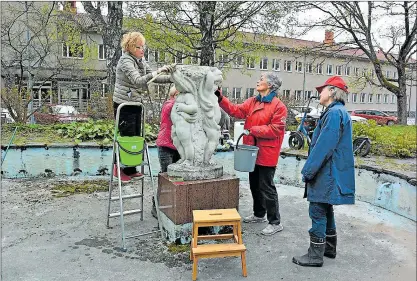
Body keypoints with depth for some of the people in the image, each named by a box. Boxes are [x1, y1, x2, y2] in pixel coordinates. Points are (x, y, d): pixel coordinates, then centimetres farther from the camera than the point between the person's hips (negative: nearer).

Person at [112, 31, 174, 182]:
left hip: (135, 104, 8)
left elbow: (153, 78, 8)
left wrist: (172, 78, -6)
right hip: (124, 106, -8)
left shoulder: (141, 61, 9)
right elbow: (138, 81, -31)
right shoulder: (126, 61, -17)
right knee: (128, 138, -2)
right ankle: (119, 168, 18)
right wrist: (157, 71, -38)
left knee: (136, 137, 11)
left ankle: (130, 169, 23)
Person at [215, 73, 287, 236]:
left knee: (267, 187, -2)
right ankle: (259, 214, 37)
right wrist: (221, 99, -6)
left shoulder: (279, 106, -12)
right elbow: (237, 111, 2)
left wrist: (253, 130, -20)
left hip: (266, 154, -8)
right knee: (255, 185, 19)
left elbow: (275, 129, -19)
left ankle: (275, 223, 12)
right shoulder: (252, 102, 10)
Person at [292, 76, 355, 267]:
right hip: (329, 173, 10)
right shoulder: (338, 112, 15)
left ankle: (315, 255, 8)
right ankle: (329, 248, 32)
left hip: (326, 174, -10)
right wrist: (312, 169, 19)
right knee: (326, 210, 19)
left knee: (318, 212, -2)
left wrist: (308, 170, -17)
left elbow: (323, 146, -23)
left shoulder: (334, 113, -17)